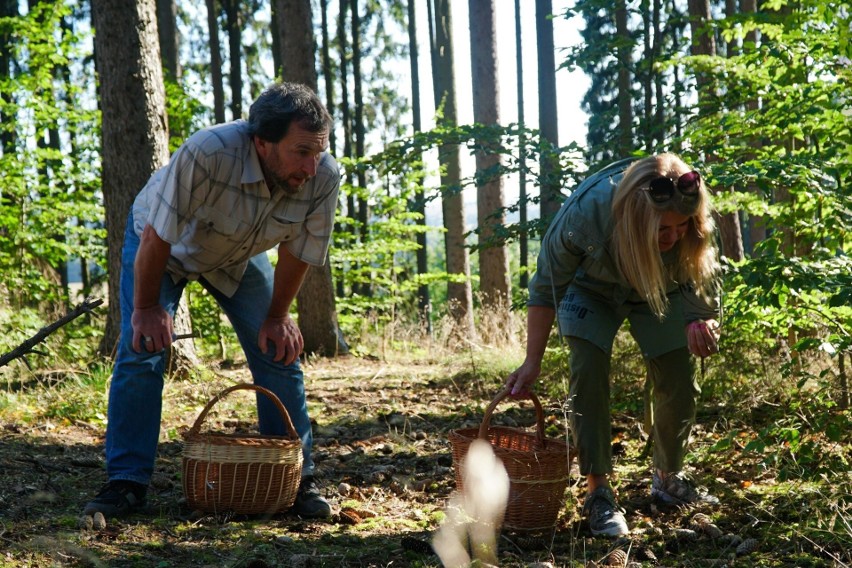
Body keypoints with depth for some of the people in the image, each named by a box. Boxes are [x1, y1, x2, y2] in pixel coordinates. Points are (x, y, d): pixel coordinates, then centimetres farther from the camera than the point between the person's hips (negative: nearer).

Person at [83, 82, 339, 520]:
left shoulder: (324, 177, -30)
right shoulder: (207, 153, -43)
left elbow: (298, 252, -12)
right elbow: (157, 236, -30)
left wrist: (277, 317, -4)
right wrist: (146, 308, -20)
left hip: (240, 255, 3)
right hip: (163, 243, -3)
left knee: (280, 353, -6)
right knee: (140, 351, -14)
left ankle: (297, 480, 5)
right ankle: (126, 483, -6)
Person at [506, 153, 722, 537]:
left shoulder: (694, 222, -34)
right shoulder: (584, 212, -41)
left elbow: (699, 279, -13)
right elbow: (545, 289, -25)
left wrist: (699, 320, -34)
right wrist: (532, 362, -21)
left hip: (657, 291, 3)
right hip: (590, 290, -3)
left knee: (679, 383, -1)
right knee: (588, 375, -21)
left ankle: (668, 479, 23)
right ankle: (597, 491, -11)